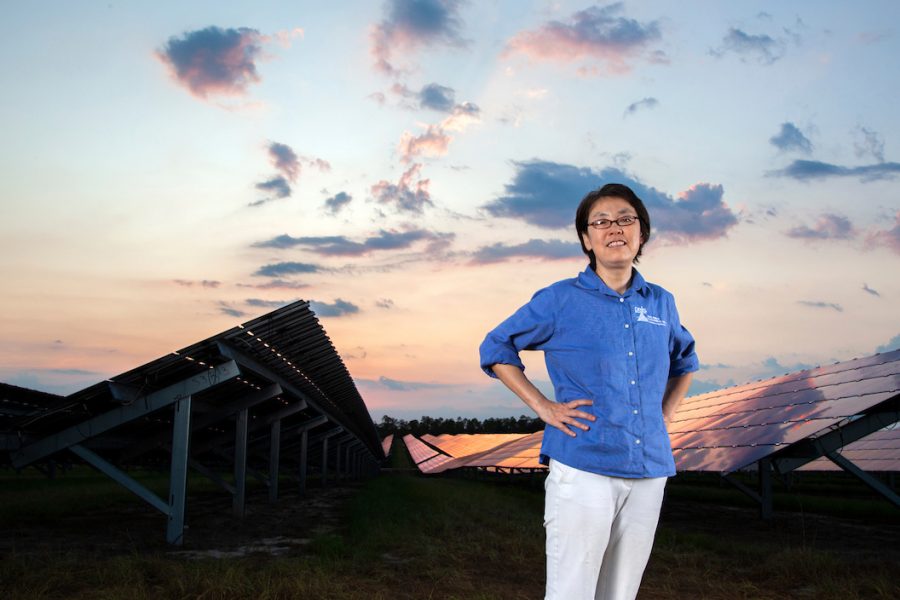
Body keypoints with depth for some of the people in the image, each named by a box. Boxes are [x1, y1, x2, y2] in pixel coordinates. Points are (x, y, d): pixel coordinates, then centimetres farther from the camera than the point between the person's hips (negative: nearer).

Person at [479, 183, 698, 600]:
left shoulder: (661, 303, 11)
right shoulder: (561, 299, -2)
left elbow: (685, 360, 30)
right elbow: (495, 349, 5)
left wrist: (665, 413, 14)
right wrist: (543, 406, -3)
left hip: (649, 471, 5)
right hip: (583, 468, -4)